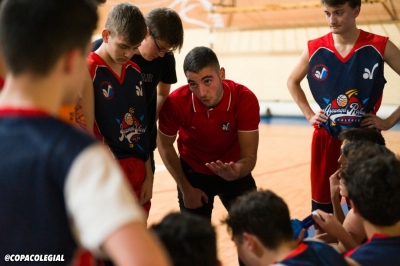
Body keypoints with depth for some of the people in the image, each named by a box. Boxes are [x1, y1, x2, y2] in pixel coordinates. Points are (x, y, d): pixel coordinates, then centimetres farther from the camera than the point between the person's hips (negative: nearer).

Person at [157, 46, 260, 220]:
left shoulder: (245, 100, -28)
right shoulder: (175, 102, -28)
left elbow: (249, 156, -24)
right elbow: (165, 146, -9)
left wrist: (237, 171, -48)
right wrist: (186, 188, -7)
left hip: (234, 171, 1)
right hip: (193, 172, 0)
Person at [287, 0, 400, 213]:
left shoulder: (380, 47, -11)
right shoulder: (315, 49, -5)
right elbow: (293, 81, 14)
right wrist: (309, 115, 5)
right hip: (326, 138, 2)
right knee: (321, 205, 11)